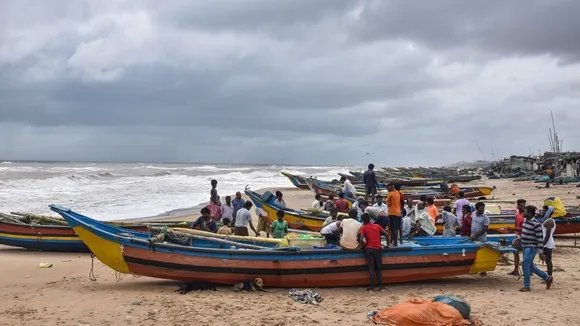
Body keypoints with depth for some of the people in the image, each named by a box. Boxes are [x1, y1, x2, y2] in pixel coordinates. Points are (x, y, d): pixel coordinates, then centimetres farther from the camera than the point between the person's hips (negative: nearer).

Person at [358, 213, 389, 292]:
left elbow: (361, 239, -13)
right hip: (378, 249, 2)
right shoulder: (377, 226, 11)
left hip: (369, 249, -2)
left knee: (371, 268, -1)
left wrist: (364, 246, 5)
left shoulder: (363, 228, 1)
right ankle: (381, 286, 4)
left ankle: (372, 286, -3)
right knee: (379, 268, 8)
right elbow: (386, 234, 6)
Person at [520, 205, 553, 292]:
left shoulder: (536, 224, -19)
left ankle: (527, 286, 1)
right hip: (526, 248, 9)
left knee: (525, 265, -10)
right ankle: (548, 278, 30)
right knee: (530, 266, 15)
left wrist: (541, 253, -18)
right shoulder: (525, 221, 7)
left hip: (532, 248, -9)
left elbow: (540, 239, -18)